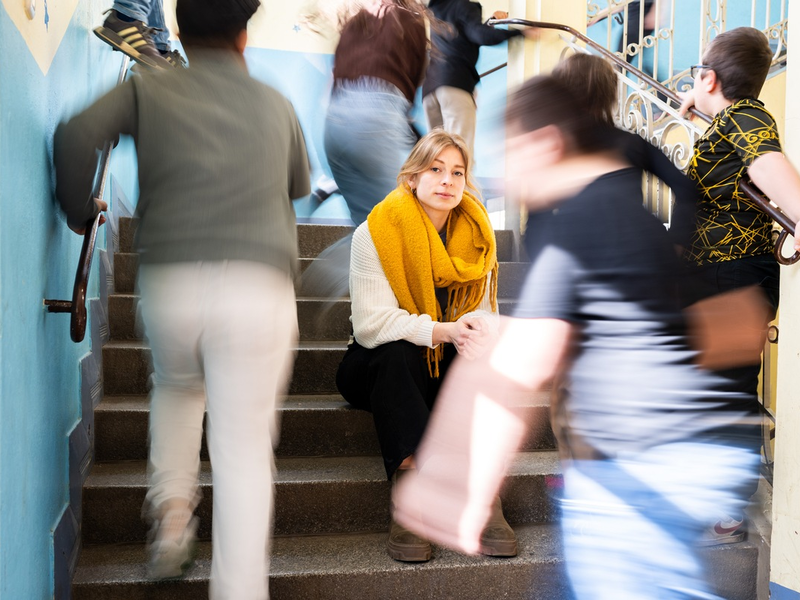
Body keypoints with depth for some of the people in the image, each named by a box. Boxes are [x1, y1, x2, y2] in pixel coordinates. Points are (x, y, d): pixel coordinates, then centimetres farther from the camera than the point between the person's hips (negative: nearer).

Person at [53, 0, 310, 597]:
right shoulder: (275, 103, 16)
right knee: (244, 449, 3)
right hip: (258, 289, -1)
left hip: (170, 283, 1)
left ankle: (171, 505, 18)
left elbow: (77, 133, -5)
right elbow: (298, 187, 28)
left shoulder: (149, 89, 11)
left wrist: (79, 209, 10)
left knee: (177, 388, 32)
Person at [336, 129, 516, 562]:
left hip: (446, 369, 3)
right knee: (395, 353, -35)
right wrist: (445, 331, -37)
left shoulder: (474, 235, 1)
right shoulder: (375, 232, -13)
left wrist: (480, 333, -28)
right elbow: (372, 324, -23)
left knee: (479, 353, -28)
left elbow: (484, 314, -2)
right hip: (375, 368, -3)